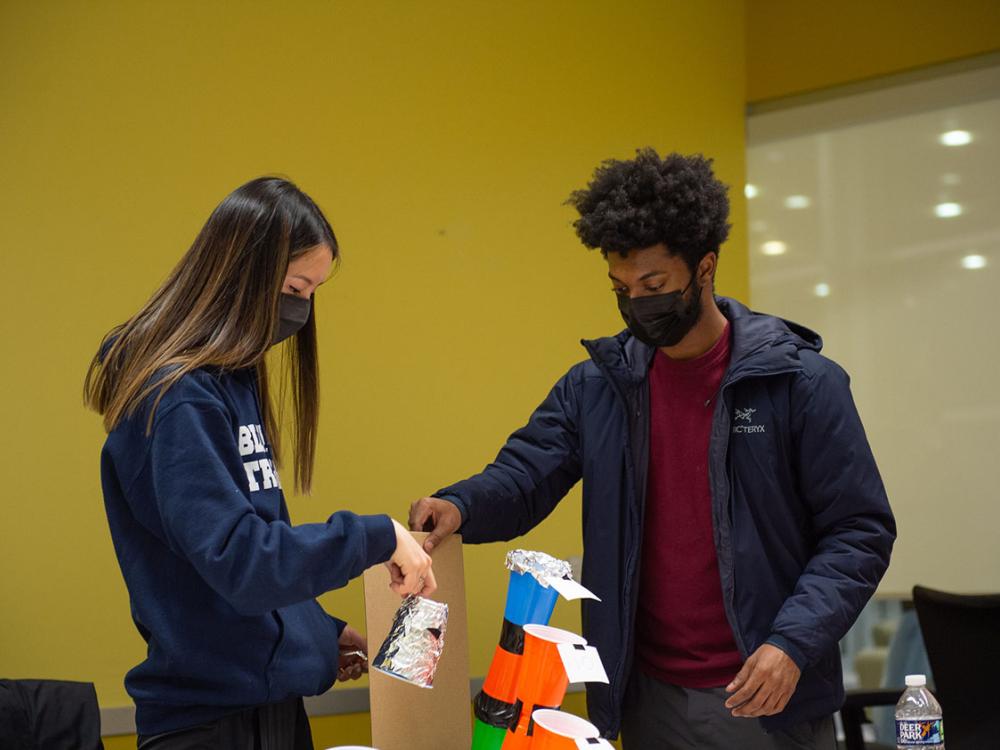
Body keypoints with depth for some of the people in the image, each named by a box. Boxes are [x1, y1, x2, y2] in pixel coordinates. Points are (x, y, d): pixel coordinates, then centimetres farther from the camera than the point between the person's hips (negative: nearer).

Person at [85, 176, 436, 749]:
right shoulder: (180, 399, -19)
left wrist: (318, 629, 12)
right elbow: (235, 559, -25)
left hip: (268, 694, 9)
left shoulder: (233, 380, 9)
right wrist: (375, 536, -21)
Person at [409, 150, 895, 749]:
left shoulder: (801, 382, -8)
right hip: (648, 698, 3)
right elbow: (525, 475, -1)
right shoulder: (598, 385, 3)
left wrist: (794, 642, -20)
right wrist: (461, 505, -23)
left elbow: (859, 531, -8)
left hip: (765, 699, -3)